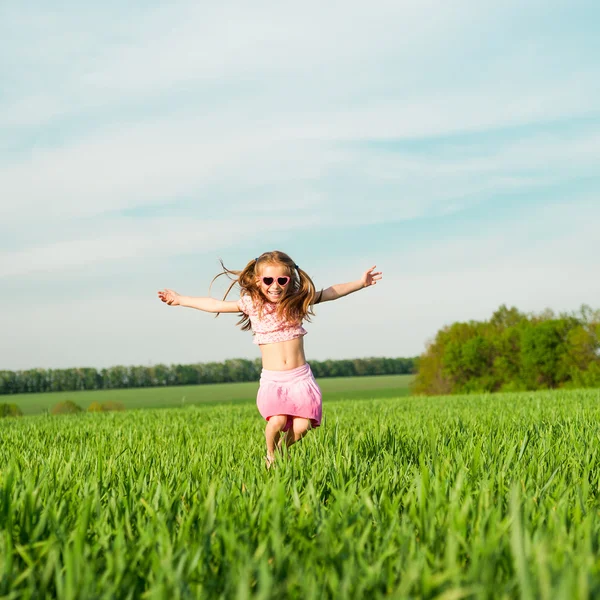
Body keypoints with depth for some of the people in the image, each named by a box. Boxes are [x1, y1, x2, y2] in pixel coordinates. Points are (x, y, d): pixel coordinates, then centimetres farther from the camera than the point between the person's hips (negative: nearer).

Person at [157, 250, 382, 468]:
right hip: (272, 380, -1)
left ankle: (282, 449, 18)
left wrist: (361, 283, 14)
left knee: (301, 426, -15)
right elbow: (215, 305, 10)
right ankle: (270, 456, 8)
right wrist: (180, 299, 14)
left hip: (300, 377, 1)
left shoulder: (298, 301, 5)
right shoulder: (251, 304, 2)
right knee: (277, 421, -23)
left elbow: (332, 292, 15)